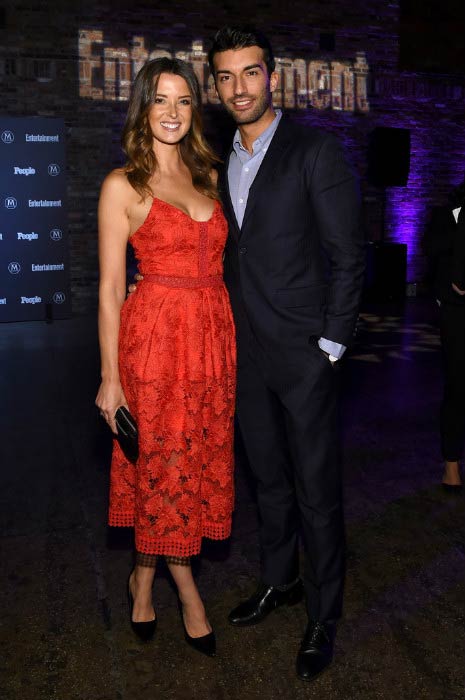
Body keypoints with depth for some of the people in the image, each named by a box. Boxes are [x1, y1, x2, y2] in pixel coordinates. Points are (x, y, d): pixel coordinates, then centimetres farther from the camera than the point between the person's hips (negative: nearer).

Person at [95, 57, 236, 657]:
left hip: (213, 333, 6)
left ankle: (144, 577, 33)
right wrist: (110, 377, -9)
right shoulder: (123, 186, -5)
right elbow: (110, 288, -7)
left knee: (200, 461, 12)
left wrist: (225, 336, 7)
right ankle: (187, 590, 27)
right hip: (155, 335, -6)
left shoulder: (207, 176, 12)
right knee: (166, 463, 5)